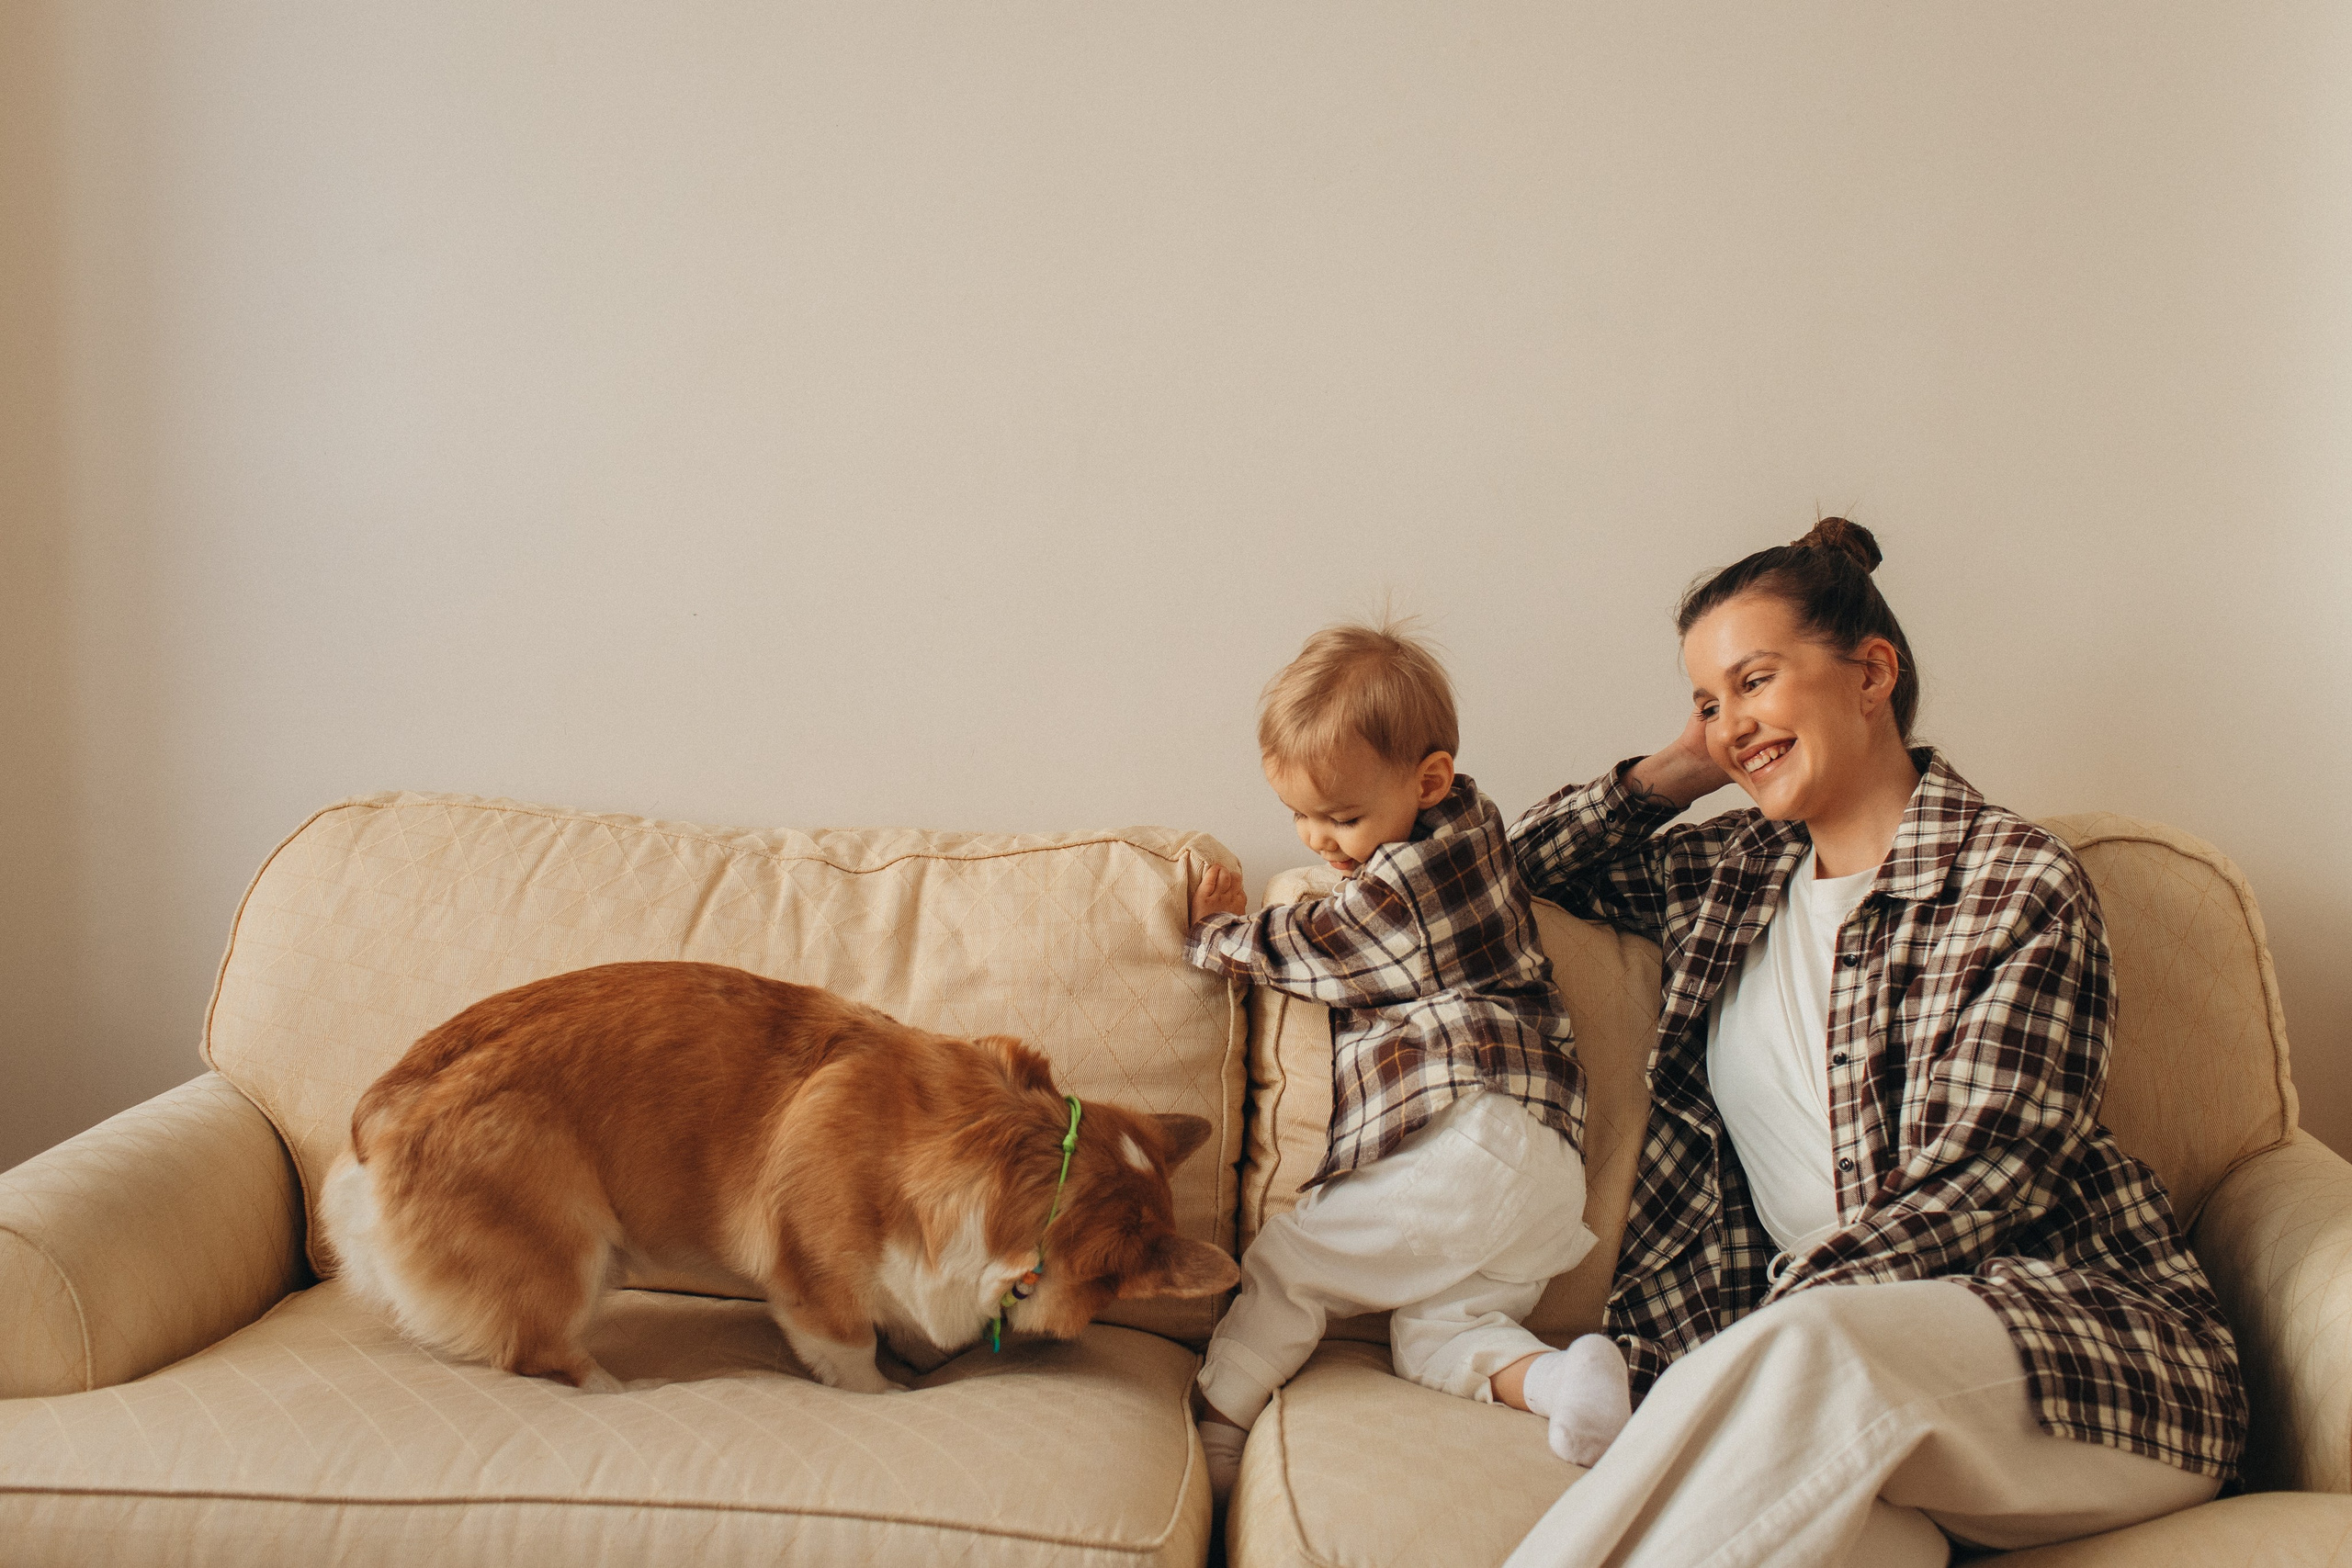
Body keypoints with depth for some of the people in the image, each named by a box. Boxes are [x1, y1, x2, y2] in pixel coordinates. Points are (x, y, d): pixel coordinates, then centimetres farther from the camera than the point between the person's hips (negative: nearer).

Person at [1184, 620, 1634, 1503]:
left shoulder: (1400, 884, -11)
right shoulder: (1467, 831, 19)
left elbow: (1296, 949, 4)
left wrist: (1214, 933, 22)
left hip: (1464, 1139, -10)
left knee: (1283, 1262, -3)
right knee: (1435, 1331, 8)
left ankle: (1212, 1436, 4)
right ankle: (1552, 1377, -16)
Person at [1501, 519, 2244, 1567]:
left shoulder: (2016, 880, -2)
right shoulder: (1728, 875, 16)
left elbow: (1968, 1186, -11)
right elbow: (1525, 865, 31)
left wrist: (1756, 1347, -20)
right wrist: (1672, 773, 14)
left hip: (2092, 1336, -3)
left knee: (1809, 1348, -37)